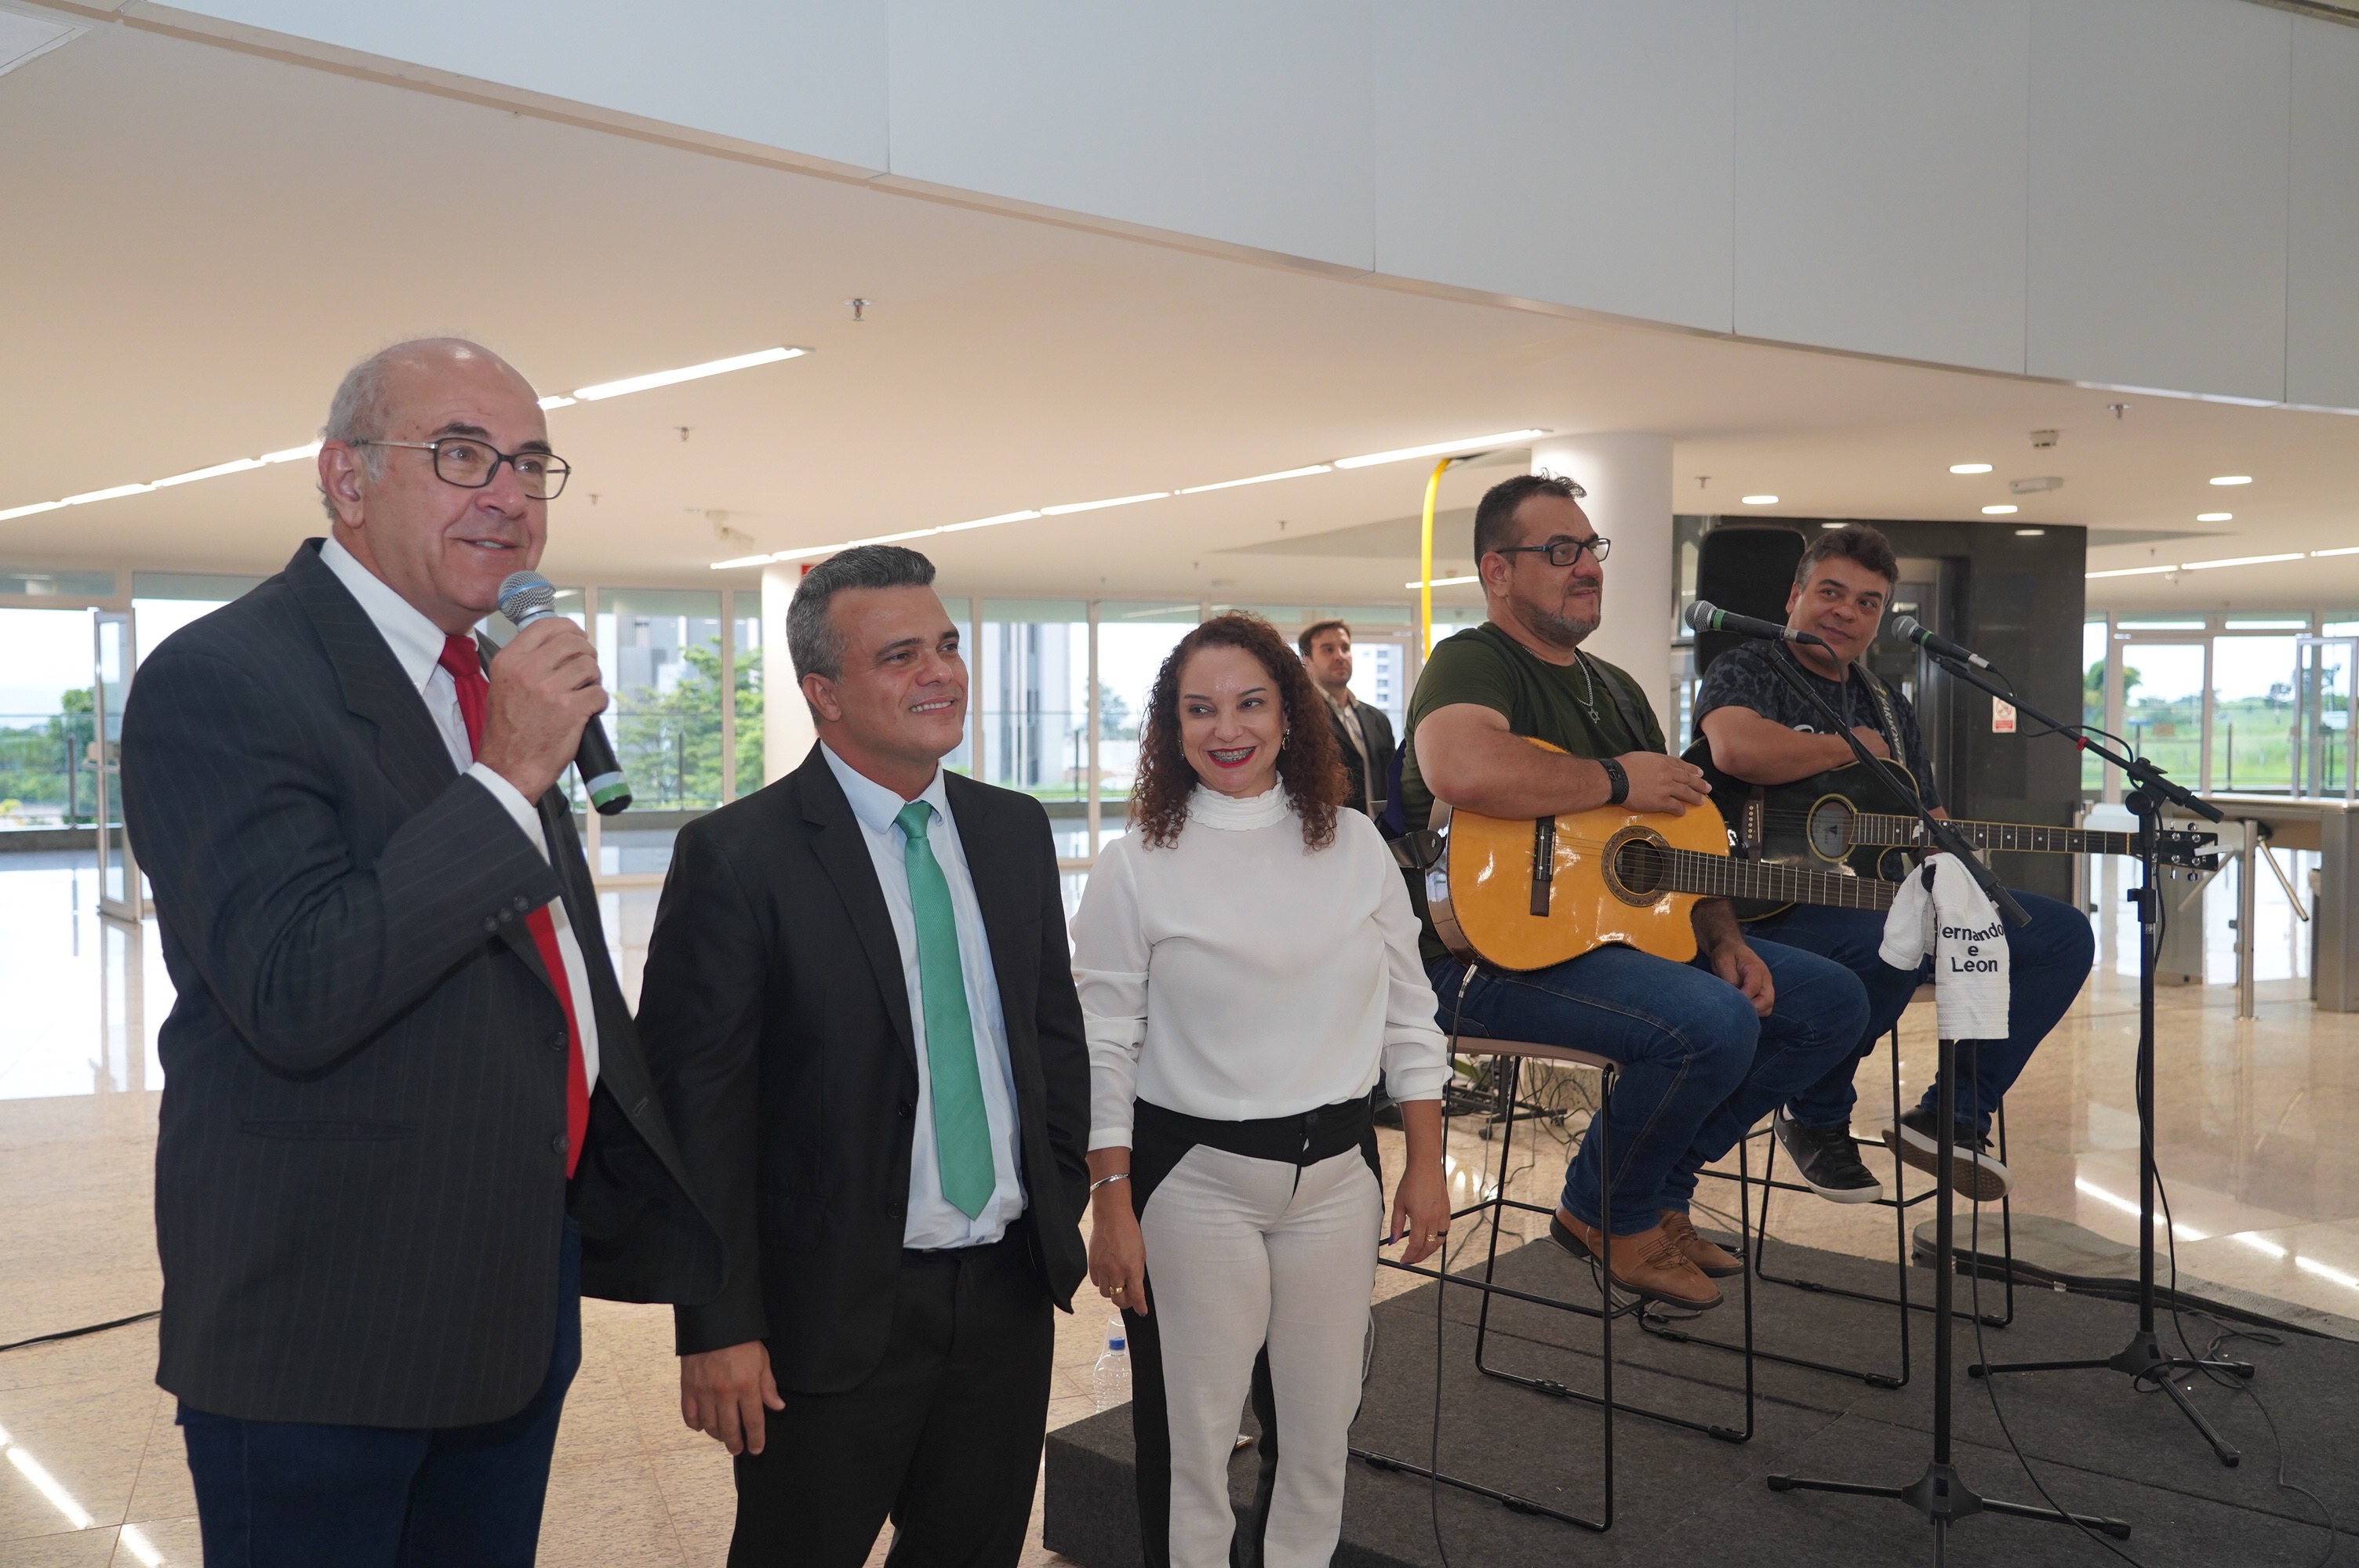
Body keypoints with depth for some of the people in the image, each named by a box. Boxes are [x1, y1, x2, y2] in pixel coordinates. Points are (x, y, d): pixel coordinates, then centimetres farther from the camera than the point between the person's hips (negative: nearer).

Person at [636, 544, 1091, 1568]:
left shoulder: (1015, 830, 5)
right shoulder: (736, 857, -14)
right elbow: (696, 1104, -14)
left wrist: (1062, 1206, 10)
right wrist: (719, 1327, -13)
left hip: (1011, 1291, 5)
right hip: (833, 1314, -5)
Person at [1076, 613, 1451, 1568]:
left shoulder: (1355, 847, 3)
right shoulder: (1136, 865, -5)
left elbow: (1408, 1016, 7)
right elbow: (1104, 1047, -5)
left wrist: (1426, 1166, 5)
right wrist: (1111, 1202, -8)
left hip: (1336, 1173, 3)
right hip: (1192, 1179, -3)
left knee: (1320, 1436, 14)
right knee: (1190, 1438, 9)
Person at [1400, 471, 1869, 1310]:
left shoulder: (1615, 689, 21)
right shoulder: (1474, 662, -9)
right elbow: (1463, 770, -34)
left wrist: (1725, 941, 4)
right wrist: (1616, 780, -19)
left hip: (1624, 929, 9)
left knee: (1833, 1000, 4)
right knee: (1715, 1021, -31)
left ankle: (1661, 1186, 12)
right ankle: (1608, 1213, -3)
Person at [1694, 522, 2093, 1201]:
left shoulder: (1889, 706, 23)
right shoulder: (1745, 673, -1)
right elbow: (1737, 750, -27)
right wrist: (1853, 749, -10)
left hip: (1886, 901, 8)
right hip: (1772, 905, -8)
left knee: (2063, 934, -1)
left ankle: (1954, 1115, 2)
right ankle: (1815, 1118, -11)